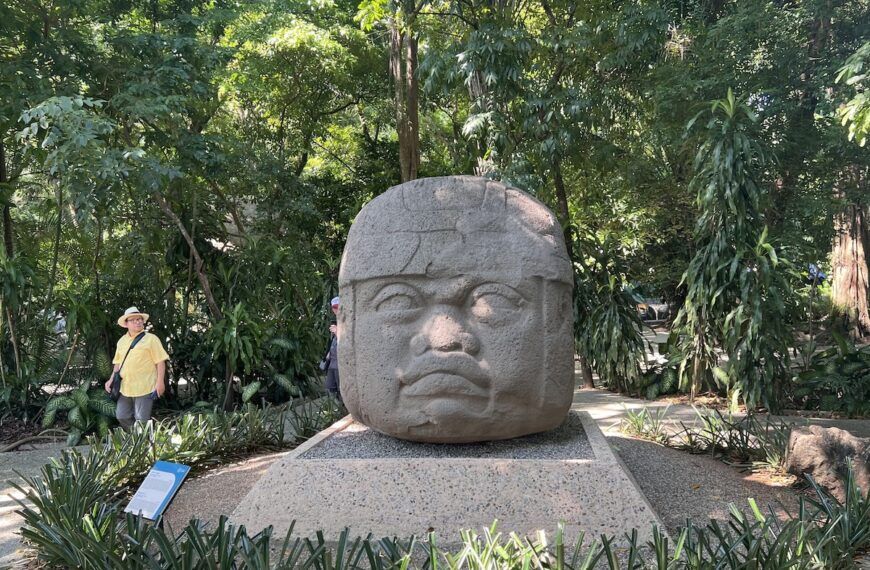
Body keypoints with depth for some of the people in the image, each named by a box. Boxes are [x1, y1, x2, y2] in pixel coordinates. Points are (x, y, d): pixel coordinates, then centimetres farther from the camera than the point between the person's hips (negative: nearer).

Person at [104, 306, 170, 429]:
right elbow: (118, 363, 21)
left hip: (144, 388, -6)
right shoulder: (122, 341, 13)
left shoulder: (151, 339, -4)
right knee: (122, 417, 10)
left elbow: (160, 361, -6)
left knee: (142, 420, -2)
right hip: (125, 388, 6)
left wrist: (160, 382, -12)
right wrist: (111, 379, 11)